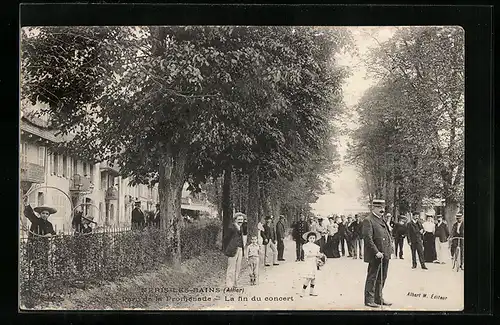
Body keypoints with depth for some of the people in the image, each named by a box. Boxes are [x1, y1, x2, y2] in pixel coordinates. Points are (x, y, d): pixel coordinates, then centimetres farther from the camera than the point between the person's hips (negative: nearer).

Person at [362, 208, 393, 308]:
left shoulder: (382, 221, 16)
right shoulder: (368, 221, -11)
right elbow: (367, 238, -18)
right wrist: (376, 252, -21)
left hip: (385, 255, 8)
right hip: (375, 256, -8)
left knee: (382, 278, 14)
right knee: (372, 278, 0)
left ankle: (379, 298, 25)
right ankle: (369, 300, 8)